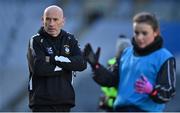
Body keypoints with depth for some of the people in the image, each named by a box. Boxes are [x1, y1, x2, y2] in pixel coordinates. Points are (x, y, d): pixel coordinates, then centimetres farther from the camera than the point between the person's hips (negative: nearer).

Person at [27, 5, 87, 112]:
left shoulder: (70, 40, 10)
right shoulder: (36, 41, -2)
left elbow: (82, 63, -6)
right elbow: (39, 68, -18)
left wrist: (55, 59, -14)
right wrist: (67, 67, -9)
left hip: (64, 101, 4)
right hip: (41, 102, -4)